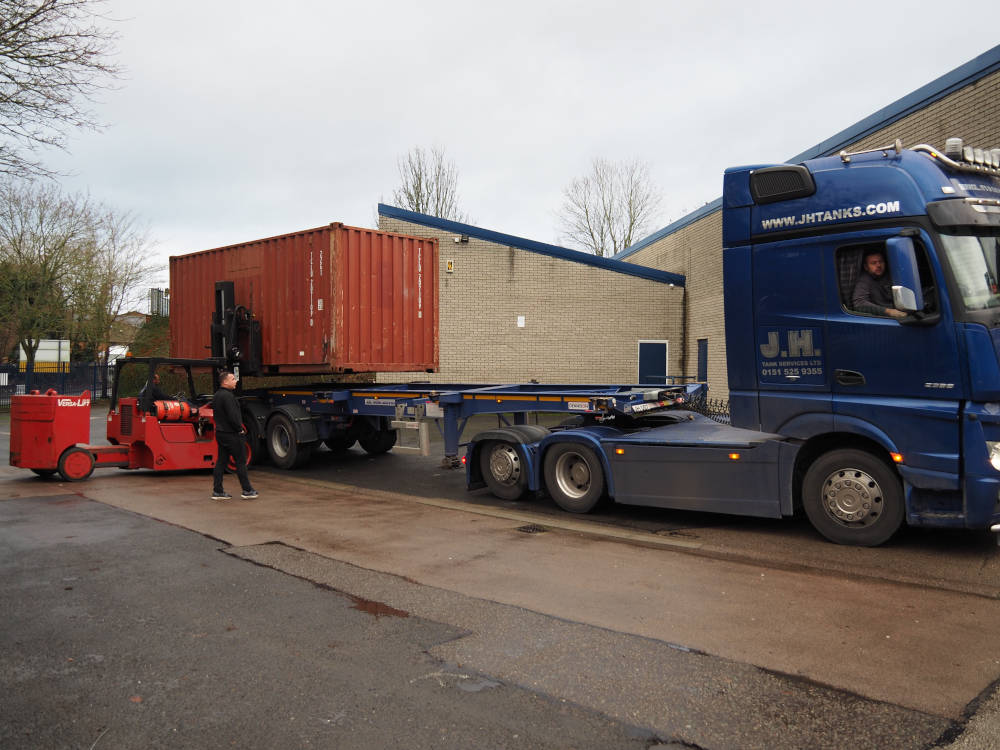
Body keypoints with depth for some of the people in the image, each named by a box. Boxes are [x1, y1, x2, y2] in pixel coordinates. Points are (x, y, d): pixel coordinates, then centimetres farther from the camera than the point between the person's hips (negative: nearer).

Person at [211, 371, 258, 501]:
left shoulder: (216, 396, 14)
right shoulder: (227, 396, -18)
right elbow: (233, 416, -24)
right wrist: (240, 429, -11)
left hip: (220, 432, 10)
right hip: (231, 434, -10)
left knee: (221, 461, 10)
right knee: (241, 461, -1)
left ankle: (217, 491, 11)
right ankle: (247, 491, 4)